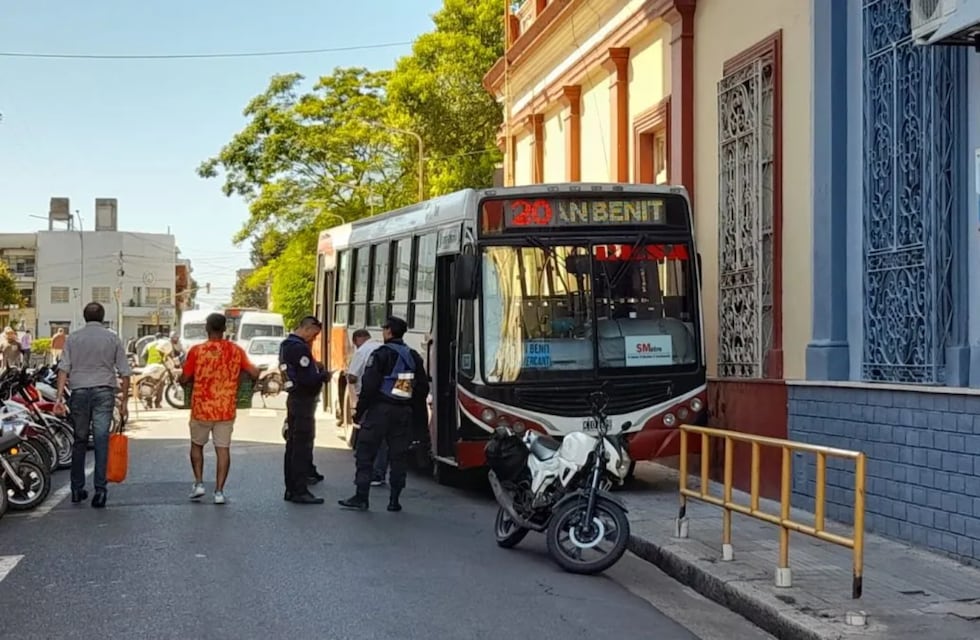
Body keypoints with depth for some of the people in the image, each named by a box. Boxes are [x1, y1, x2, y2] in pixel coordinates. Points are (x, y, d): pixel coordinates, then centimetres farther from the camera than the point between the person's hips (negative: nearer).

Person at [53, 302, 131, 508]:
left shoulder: (73, 338, 7)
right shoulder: (113, 339, 6)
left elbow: (63, 369, -1)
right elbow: (124, 373, 3)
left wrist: (59, 397, -3)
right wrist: (124, 402, 8)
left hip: (79, 392, 1)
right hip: (104, 392, -1)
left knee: (80, 440, 12)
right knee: (101, 440, -4)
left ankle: (77, 489, 18)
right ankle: (100, 489, -11)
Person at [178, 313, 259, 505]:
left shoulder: (197, 351, -9)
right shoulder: (236, 351, -1)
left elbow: (184, 379, -5)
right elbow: (254, 374, -2)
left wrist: (185, 367, 17)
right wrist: (255, 369, 21)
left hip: (201, 409, -1)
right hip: (226, 410, 1)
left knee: (197, 445, 18)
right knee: (223, 449, 4)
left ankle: (199, 483, 10)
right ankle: (219, 491, 0)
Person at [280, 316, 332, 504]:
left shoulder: (286, 344, 14)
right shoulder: (300, 348, -19)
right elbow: (307, 379, -23)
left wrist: (315, 367, 9)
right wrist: (324, 376, -6)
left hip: (293, 399, 10)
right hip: (303, 401, -10)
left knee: (293, 446, 14)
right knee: (303, 447, -7)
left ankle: (291, 489, 20)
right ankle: (300, 491, -5)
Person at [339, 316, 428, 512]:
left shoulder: (381, 354, -8)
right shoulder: (414, 357, 11)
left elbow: (369, 385, -13)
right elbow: (423, 388, 14)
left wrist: (360, 411, -7)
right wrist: (414, 412, 19)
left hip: (380, 409, -5)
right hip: (404, 412, 6)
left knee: (366, 453, 0)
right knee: (399, 455, 8)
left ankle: (361, 497, -2)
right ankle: (394, 500, 9)